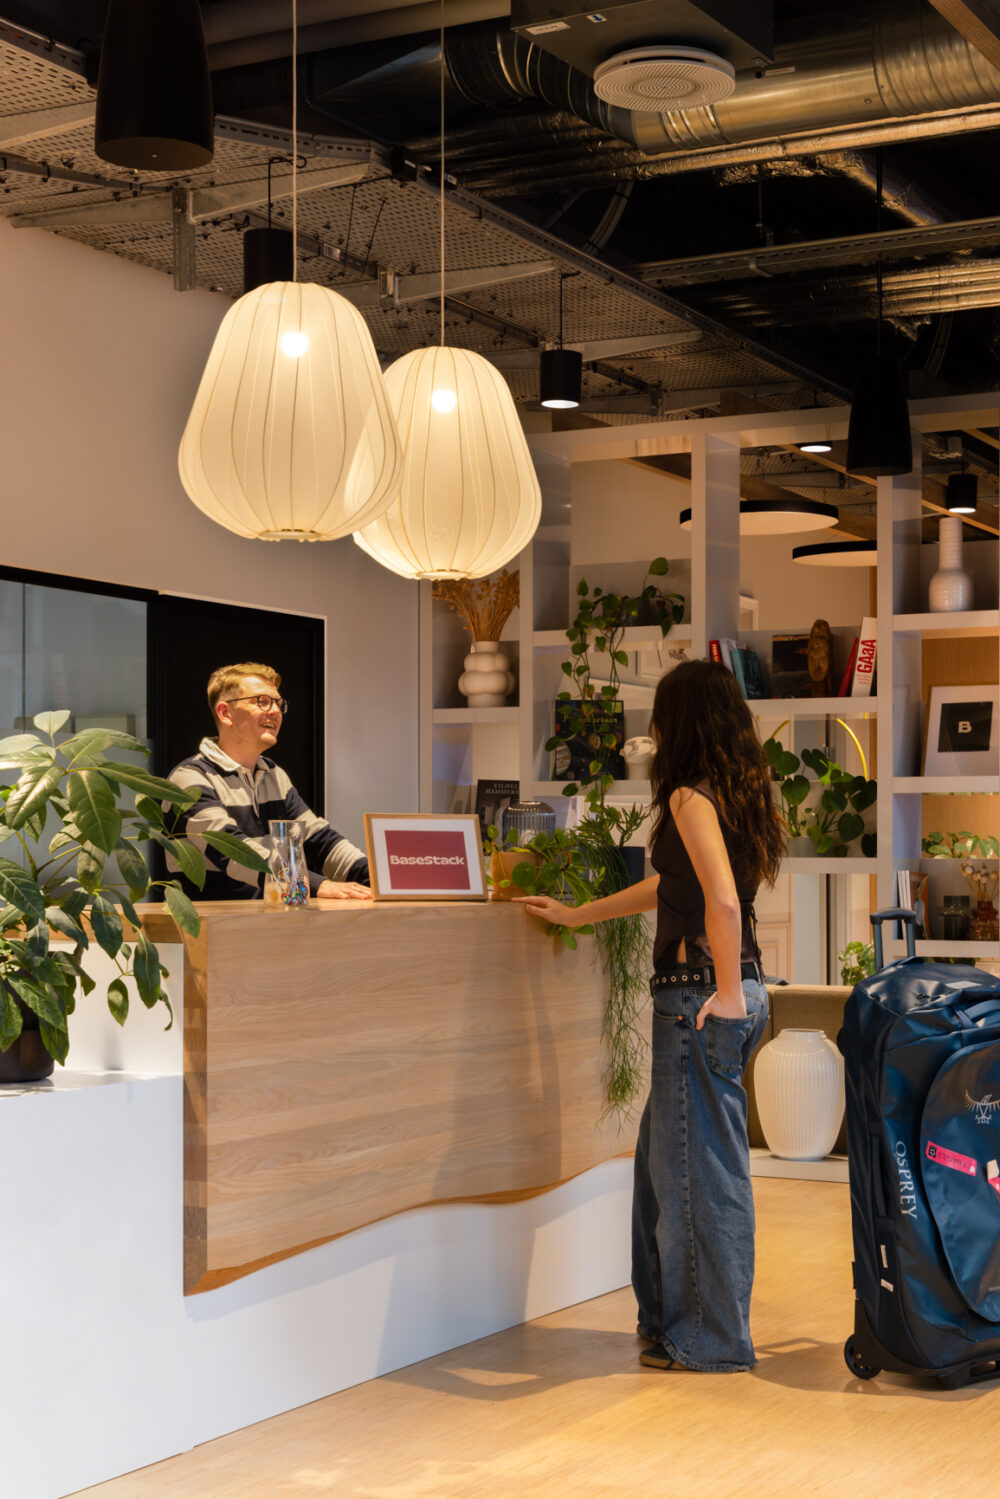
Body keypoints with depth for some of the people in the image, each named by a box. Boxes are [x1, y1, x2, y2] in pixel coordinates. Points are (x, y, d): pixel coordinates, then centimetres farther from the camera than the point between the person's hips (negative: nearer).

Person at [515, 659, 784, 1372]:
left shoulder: (691, 795, -12)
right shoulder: (739, 794, 16)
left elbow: (722, 898, -28)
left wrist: (728, 991, -20)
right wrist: (573, 915, 35)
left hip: (702, 995, -9)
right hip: (722, 994, 9)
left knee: (702, 1166, 0)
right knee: (665, 1155, 17)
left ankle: (713, 1338, 10)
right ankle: (673, 1319, 27)